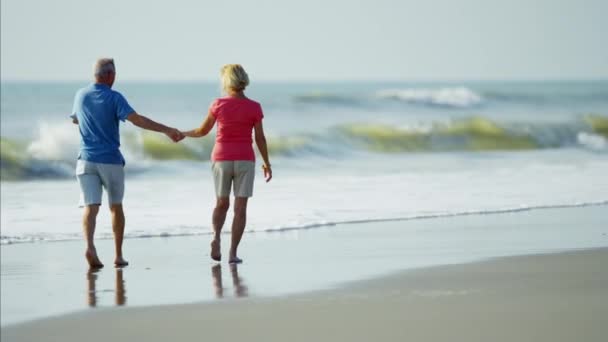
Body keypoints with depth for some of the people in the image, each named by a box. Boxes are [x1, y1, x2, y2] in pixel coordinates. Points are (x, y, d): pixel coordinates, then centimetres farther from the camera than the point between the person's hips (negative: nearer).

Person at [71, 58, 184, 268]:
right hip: (111, 160, -2)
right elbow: (137, 119, -20)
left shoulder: (80, 96, 7)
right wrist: (166, 130, -22)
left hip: (87, 159, 2)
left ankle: (90, 246, -30)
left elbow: (75, 120, 24)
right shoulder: (114, 98, -9)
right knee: (116, 207, 12)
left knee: (90, 207, -6)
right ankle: (118, 255, 14)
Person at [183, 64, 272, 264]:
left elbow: (202, 131, 3)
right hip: (244, 161, -1)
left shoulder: (218, 105, -6)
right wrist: (267, 163, 9)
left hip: (222, 159, 1)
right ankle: (233, 253, -4)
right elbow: (260, 138, -3)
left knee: (222, 204, 18)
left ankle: (216, 237, -8)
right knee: (240, 208, 4)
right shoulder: (254, 107, -6)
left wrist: (182, 134, 22)